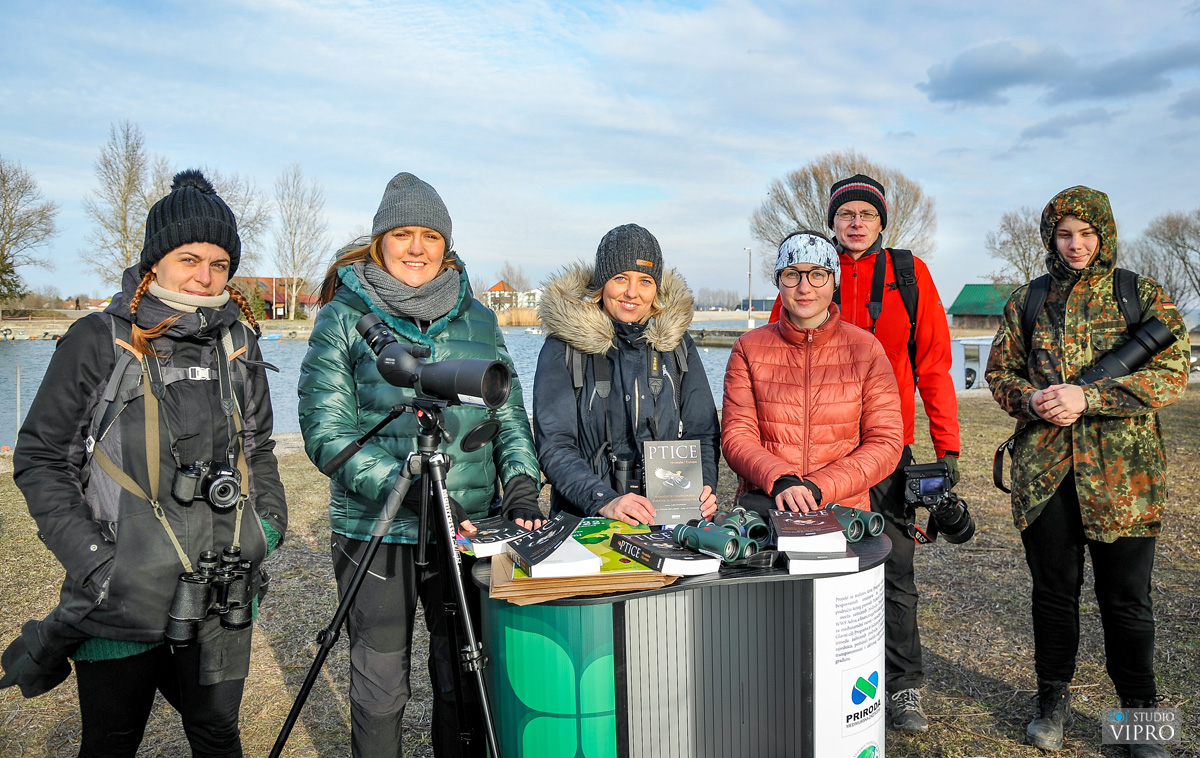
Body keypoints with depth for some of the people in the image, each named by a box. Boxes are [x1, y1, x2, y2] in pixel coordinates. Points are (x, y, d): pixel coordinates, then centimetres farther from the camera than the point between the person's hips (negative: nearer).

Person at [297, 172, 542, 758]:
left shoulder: (477, 317, 9)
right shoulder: (344, 316, -1)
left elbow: (508, 411, 10)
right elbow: (325, 429, -9)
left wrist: (521, 483, -6)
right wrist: (401, 486, -21)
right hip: (376, 529, -2)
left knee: (465, 677, 13)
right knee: (380, 686, 9)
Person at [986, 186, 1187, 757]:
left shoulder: (1143, 296, 3)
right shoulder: (1026, 300, 10)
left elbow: (1172, 373, -7)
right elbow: (999, 371, 11)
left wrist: (1087, 397, -18)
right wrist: (1033, 401, -11)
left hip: (1124, 474, -2)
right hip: (1043, 471, 2)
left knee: (1126, 599, 6)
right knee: (1053, 591, 12)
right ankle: (1054, 700, 29)